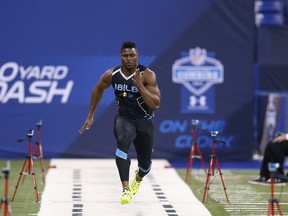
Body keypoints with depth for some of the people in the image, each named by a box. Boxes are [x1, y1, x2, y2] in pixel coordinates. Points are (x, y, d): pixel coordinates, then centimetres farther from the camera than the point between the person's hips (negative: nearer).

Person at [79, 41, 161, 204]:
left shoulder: (148, 75, -20)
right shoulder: (112, 75, -11)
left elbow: (156, 105, -27)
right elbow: (98, 90, 10)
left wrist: (139, 85, -37)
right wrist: (90, 116, 13)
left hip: (145, 122, 0)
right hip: (124, 118, 0)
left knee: (145, 163, 12)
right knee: (123, 142, -35)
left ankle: (138, 178, 52)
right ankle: (126, 189, -38)